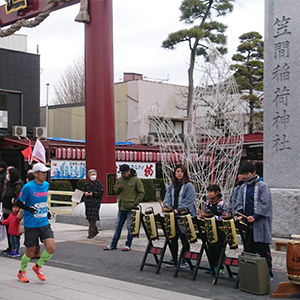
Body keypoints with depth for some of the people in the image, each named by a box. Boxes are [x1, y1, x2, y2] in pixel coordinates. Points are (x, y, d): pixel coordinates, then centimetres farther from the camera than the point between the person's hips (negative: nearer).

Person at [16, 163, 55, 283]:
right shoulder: (28, 187, -13)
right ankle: (21, 272, 33)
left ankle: (38, 267, 19)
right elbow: (19, 203, -7)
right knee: (30, 253, 5)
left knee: (51, 248, -9)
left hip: (44, 223, 5)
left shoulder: (46, 185, 6)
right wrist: (28, 208, -23)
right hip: (31, 225, -5)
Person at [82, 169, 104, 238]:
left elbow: (101, 192, -7)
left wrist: (93, 193, -17)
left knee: (93, 218, -11)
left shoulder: (99, 183, -1)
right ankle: (95, 230, 27)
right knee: (89, 217, 9)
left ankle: (91, 233, -8)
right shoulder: (86, 183, 12)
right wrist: (85, 193, -6)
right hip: (88, 202, 5)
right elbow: (83, 191, 17)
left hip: (95, 202, -5)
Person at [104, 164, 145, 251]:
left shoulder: (136, 180, -6)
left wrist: (135, 203, -9)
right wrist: (118, 188, -6)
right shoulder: (119, 180, 9)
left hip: (131, 208, -5)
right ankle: (113, 244, 16)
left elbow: (141, 193, -4)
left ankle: (128, 245, 11)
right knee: (118, 226, 10)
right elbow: (115, 192, 16)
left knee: (130, 227, 1)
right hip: (121, 208, 5)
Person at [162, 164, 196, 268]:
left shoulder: (189, 186, -4)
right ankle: (174, 259, 19)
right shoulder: (171, 186, 15)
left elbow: (188, 201, -12)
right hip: (173, 214, 6)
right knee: (172, 237, 7)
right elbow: (168, 197, 9)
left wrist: (179, 210, -22)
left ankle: (185, 260, 10)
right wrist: (166, 206, -11)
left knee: (184, 238, -1)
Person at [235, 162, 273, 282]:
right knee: (248, 249, 8)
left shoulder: (262, 186, -6)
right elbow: (239, 202, 14)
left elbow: (265, 204, -12)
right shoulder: (243, 187, 13)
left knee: (262, 249, -5)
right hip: (247, 222, 6)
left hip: (260, 223, -6)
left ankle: (268, 274, 2)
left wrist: (255, 216, -18)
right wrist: (240, 215, -4)